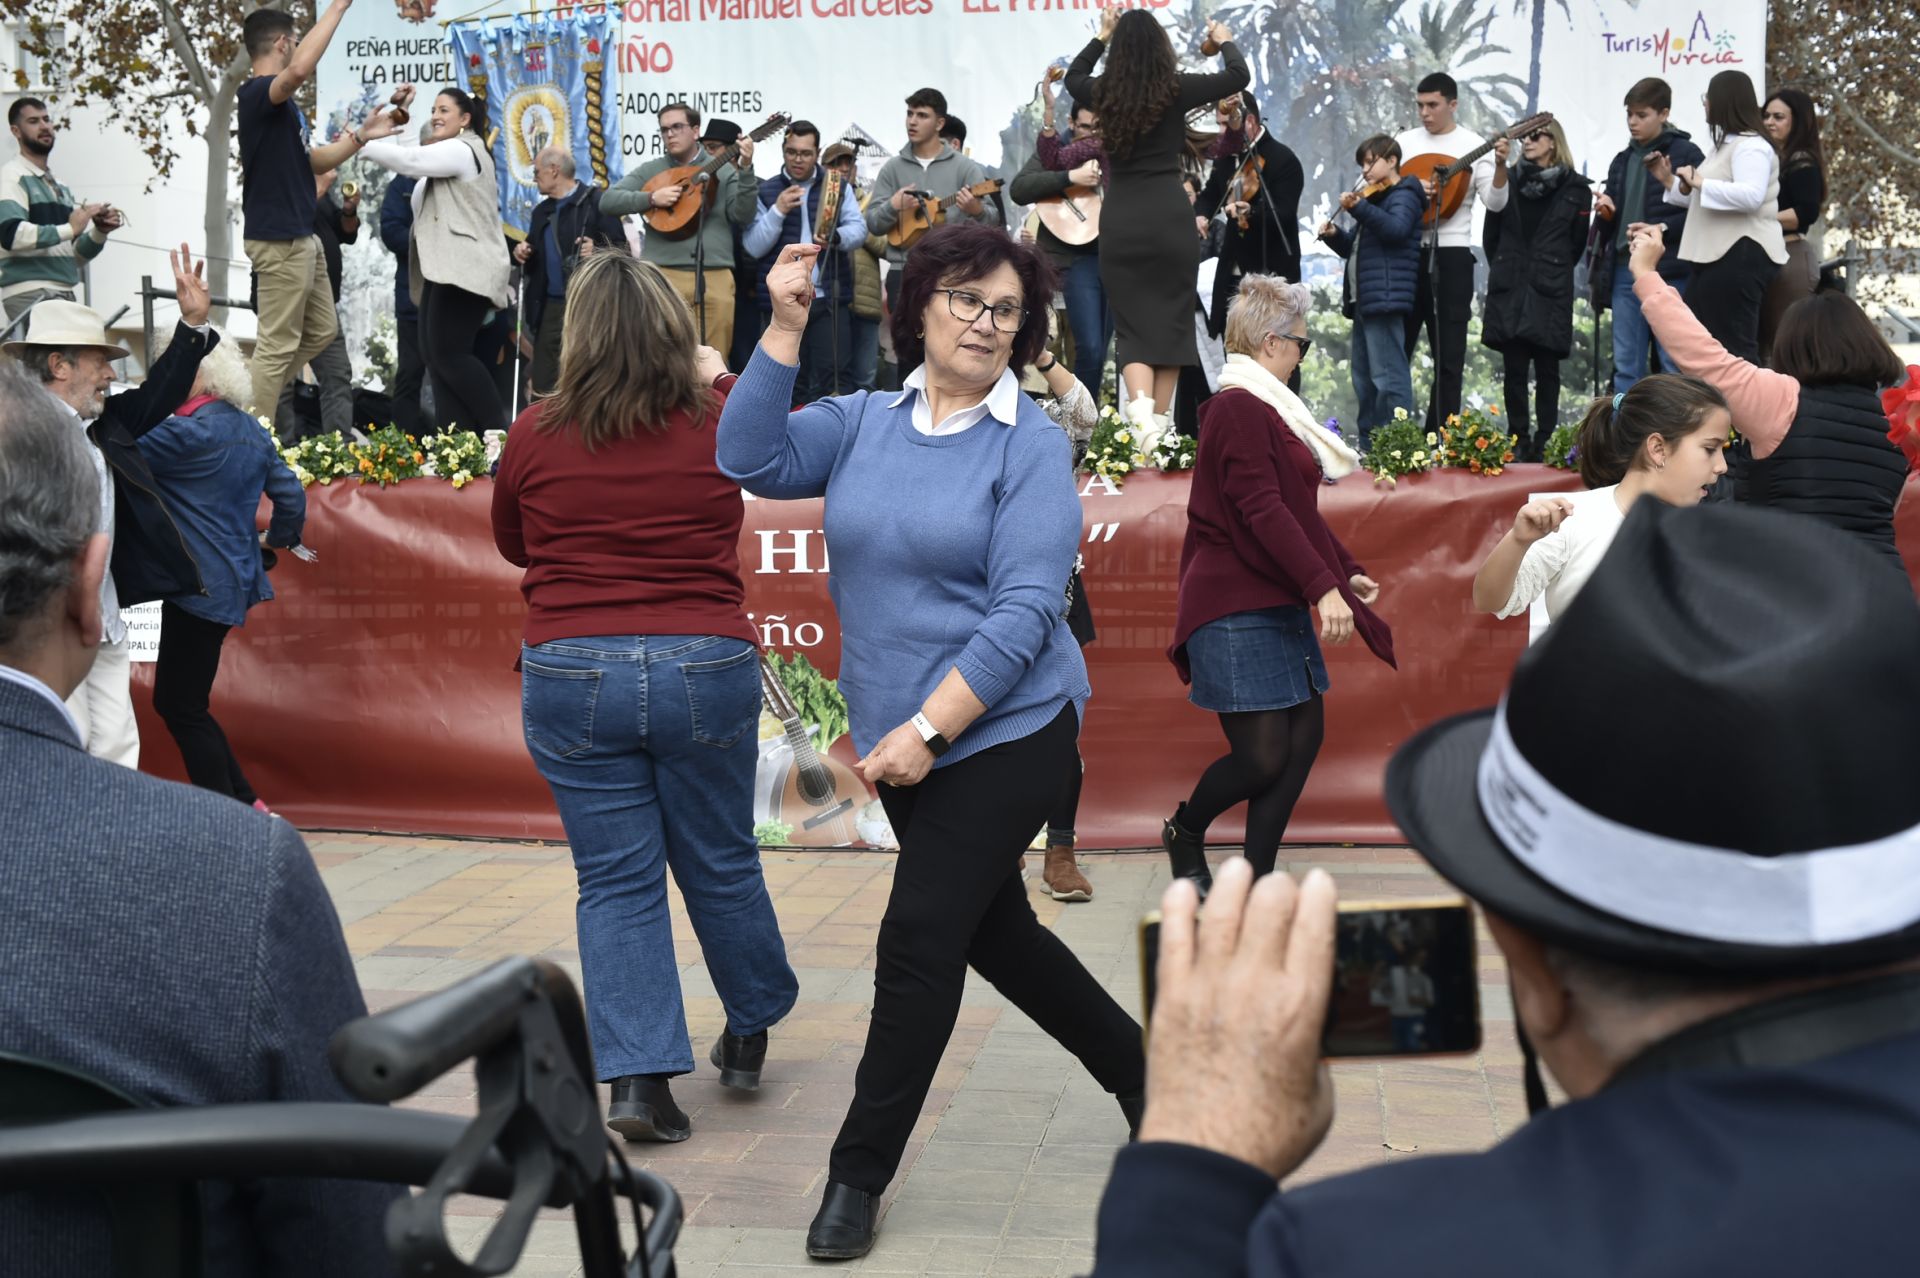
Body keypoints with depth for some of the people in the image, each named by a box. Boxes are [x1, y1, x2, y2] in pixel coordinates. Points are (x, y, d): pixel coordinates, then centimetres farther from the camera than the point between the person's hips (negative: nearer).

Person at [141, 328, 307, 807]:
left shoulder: (193, 431, -16)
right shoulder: (251, 431, 10)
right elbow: (290, 493, 13)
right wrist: (279, 539, 29)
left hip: (200, 584, -9)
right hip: (234, 578, 9)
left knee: (183, 706, -2)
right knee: (175, 700, 16)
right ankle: (246, 802, 18)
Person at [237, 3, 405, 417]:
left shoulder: (280, 104, 16)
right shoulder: (257, 94, -15)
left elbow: (313, 161, 25)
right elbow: (300, 69, -37)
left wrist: (361, 136, 14)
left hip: (302, 237, 10)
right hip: (278, 241, -10)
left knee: (322, 331, 18)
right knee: (278, 344, -5)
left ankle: (256, 400, 25)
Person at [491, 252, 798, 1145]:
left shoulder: (534, 437, -2)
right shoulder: (719, 425, -1)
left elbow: (512, 545, 16)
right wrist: (717, 378, 38)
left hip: (572, 674, -1)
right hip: (705, 670, 1)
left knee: (616, 880, 6)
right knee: (721, 865, 16)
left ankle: (639, 1076, 1)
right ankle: (750, 1027, 36)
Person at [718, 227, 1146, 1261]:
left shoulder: (1031, 444, -10)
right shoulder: (865, 422, 5)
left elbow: (1024, 611, -16)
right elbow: (752, 459, -9)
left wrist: (928, 729, -22)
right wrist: (784, 327, -14)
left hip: (1005, 734, -6)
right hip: (902, 740, 6)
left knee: (920, 936, -6)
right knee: (994, 931, 17)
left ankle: (860, 1174, 9)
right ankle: (1139, 1071, 39)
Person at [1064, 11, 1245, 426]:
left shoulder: (1104, 91, 7)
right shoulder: (1175, 88, -2)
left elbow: (1072, 78, 31)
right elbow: (1239, 76, 10)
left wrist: (1102, 35, 39)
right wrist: (1225, 40, 28)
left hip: (1119, 222, 2)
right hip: (1169, 217, -2)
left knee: (1132, 325, 3)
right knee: (1171, 320, 8)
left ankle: (1139, 411, -22)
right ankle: (1158, 424, 8)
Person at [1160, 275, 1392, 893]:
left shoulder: (1268, 408, 19)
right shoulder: (1238, 408, -13)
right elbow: (1263, 510, -22)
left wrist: (1347, 572, 23)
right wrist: (1323, 585, -26)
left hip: (1279, 604, 10)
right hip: (1237, 610, -10)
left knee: (1304, 735, 5)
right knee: (1262, 756, -9)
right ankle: (1184, 831, 18)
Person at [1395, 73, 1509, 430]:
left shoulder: (1474, 146, 0)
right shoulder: (1405, 142, 8)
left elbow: (1495, 203, -7)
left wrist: (1500, 166, -25)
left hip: (1450, 256, -3)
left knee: (1448, 354, 1)